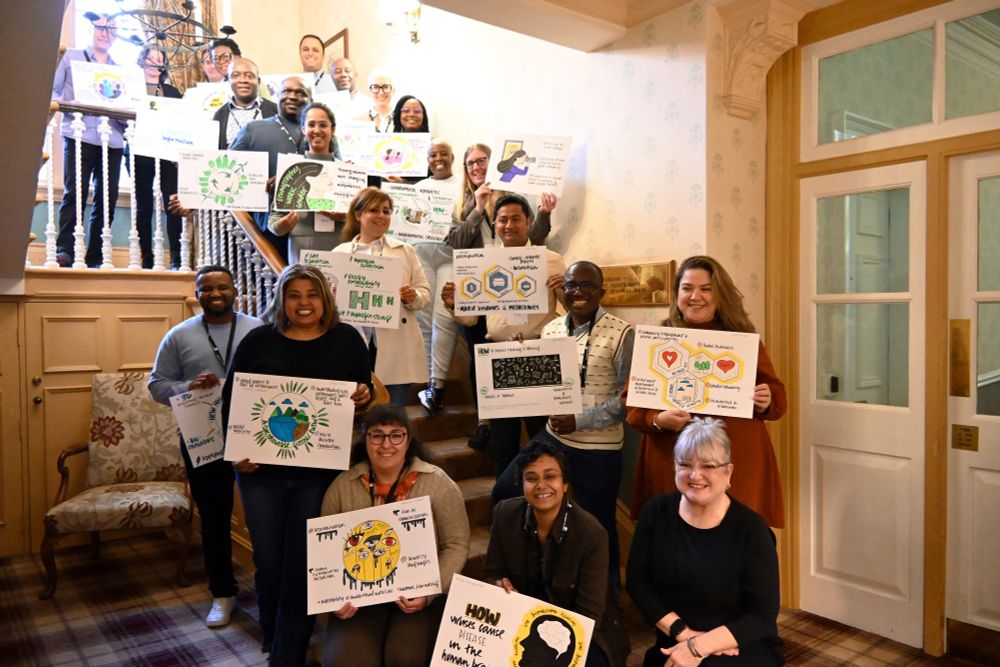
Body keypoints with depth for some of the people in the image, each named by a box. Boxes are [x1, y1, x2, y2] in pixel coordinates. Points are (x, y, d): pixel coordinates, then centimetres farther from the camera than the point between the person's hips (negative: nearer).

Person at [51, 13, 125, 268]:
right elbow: (52, 91, 9)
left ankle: (96, 257, 4)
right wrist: (67, 105, -11)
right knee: (75, 194, -12)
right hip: (79, 135, -3)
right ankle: (64, 251, -12)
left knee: (107, 198, -1)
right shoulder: (72, 57, 13)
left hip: (112, 139, 3)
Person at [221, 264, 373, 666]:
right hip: (261, 469, 1)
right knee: (268, 563, 13)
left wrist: (364, 394, -13)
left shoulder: (346, 339, 3)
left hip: (320, 471, -1)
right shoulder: (258, 340, 2)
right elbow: (231, 400, 3)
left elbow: (364, 389, 10)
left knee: (302, 567, 5)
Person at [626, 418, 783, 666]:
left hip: (743, 647, -2)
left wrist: (698, 646, -20)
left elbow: (763, 615, -13)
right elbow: (637, 582, -3)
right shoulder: (657, 512, -4)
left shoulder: (750, 528, -12)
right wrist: (683, 633, -13)